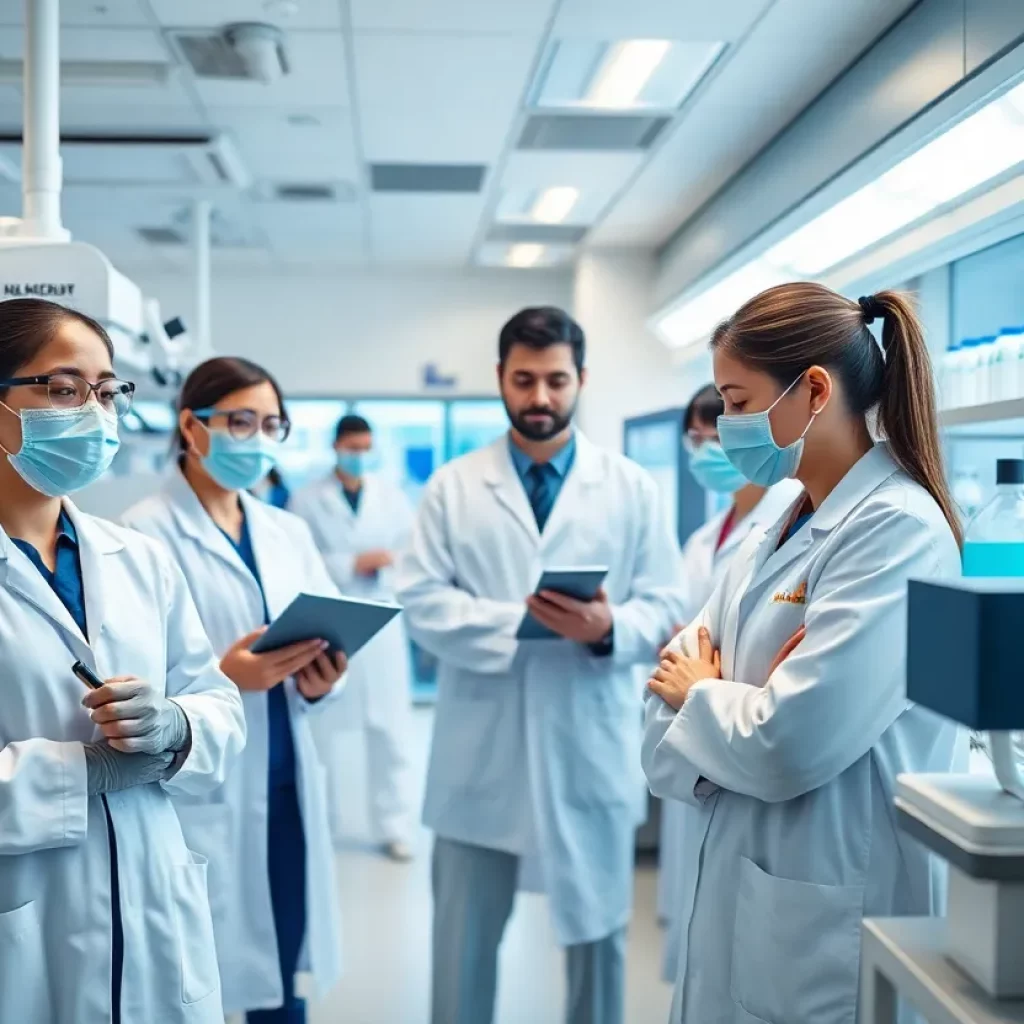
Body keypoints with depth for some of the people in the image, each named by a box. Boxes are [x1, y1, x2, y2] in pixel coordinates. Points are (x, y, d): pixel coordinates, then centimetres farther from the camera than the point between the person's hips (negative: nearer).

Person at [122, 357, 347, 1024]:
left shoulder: (289, 532, 11)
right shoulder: (144, 533, -7)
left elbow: (329, 634, 11)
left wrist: (320, 681, -11)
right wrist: (220, 679, -25)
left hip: (287, 787, 6)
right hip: (200, 793, -5)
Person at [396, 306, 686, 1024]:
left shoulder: (633, 488, 3)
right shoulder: (453, 486, 3)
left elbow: (663, 610, -1)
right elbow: (422, 601, -5)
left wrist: (609, 629, -23)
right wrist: (520, 620, -19)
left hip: (592, 747, 0)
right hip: (482, 750, 0)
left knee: (597, 931, 14)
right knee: (463, 938, 11)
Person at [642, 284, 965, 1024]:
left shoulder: (897, 529, -18)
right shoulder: (782, 532, 10)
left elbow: (790, 739, -24)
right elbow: (680, 673, 7)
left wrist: (700, 698, -6)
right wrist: (714, 709, -14)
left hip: (828, 921, -8)